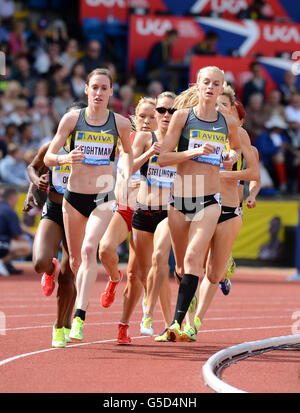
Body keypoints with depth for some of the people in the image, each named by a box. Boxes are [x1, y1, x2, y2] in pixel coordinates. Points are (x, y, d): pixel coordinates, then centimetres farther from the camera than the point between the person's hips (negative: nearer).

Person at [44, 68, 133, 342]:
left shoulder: (120, 124, -2)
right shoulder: (72, 119, -3)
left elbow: (128, 151, 20)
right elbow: (48, 157, -4)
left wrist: (127, 177, 6)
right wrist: (66, 158, -25)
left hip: (103, 198, -2)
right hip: (74, 196, 2)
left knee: (89, 250, -23)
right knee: (76, 260, 11)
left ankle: (80, 317, -25)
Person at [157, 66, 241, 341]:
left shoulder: (228, 123, 6)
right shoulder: (183, 116, -1)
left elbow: (237, 147, 29)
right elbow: (163, 157, -5)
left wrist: (233, 156, 7)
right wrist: (196, 151, -17)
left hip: (210, 200, 0)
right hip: (180, 197, 0)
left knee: (193, 257, -18)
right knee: (181, 264, 10)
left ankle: (177, 322, -23)